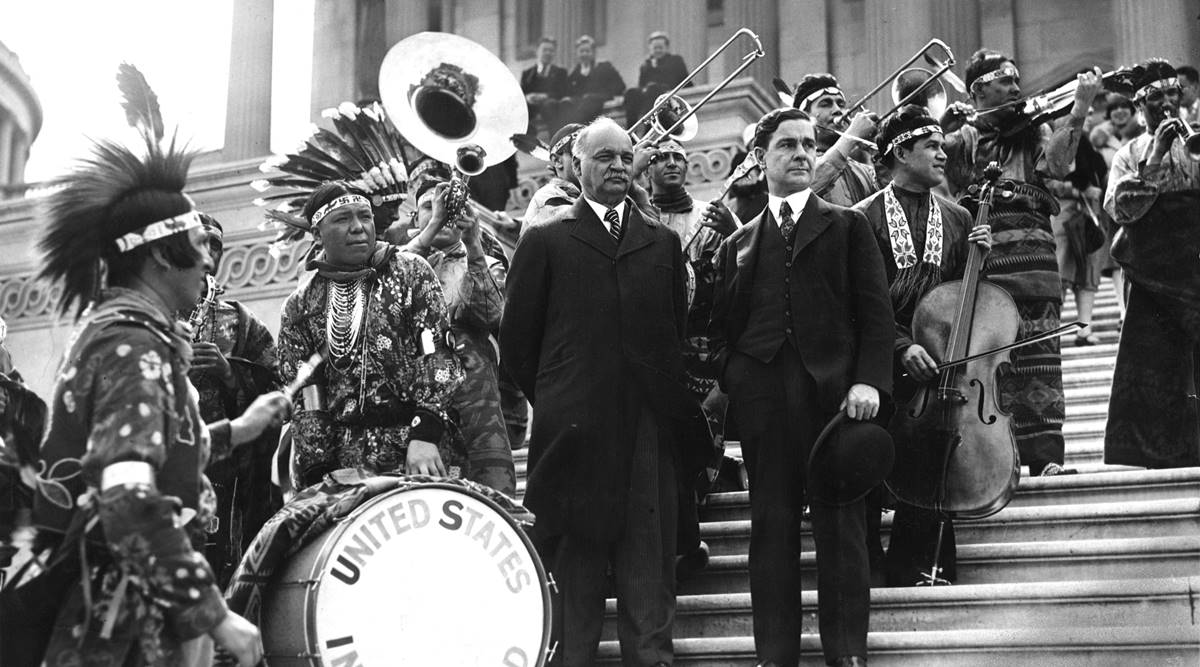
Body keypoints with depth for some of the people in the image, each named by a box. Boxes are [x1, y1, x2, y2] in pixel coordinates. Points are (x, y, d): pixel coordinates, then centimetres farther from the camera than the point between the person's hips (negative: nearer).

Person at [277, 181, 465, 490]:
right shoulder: (300, 306, 11)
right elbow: (305, 398, 8)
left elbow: (438, 354, -4)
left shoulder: (411, 272, 5)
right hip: (345, 462, 2)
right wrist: (317, 476, -3)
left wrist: (425, 434, -15)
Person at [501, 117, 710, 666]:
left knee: (649, 561, 2)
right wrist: (551, 401, 5)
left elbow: (679, 329, 16)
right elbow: (516, 338, 6)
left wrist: (667, 395, 8)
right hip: (576, 428, -2)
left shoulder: (664, 243, 16)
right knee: (577, 560, 3)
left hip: (649, 427, 2)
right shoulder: (545, 242, 7)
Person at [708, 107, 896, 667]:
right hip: (762, 399, 2)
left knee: (841, 529, 1)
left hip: (834, 389, -1)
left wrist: (868, 380, -9)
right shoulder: (737, 245, 18)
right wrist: (725, 380, -2)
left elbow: (876, 312, 4)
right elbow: (721, 331, 15)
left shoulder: (847, 227, 13)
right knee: (771, 529, 3)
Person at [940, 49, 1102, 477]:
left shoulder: (1034, 130, 19)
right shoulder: (965, 137, 18)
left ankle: (1046, 456, -9)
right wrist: (944, 131, -13)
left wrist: (1079, 108, -8)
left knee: (1036, 354, -7)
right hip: (979, 255, 0)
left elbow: (1057, 163, 0)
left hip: (1032, 254, 0)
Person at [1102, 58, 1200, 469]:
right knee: (1154, 374, 1)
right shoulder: (1130, 155, 11)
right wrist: (1154, 160, -10)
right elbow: (1121, 210, -5)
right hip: (1153, 279, 0)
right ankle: (1165, 460, 8)